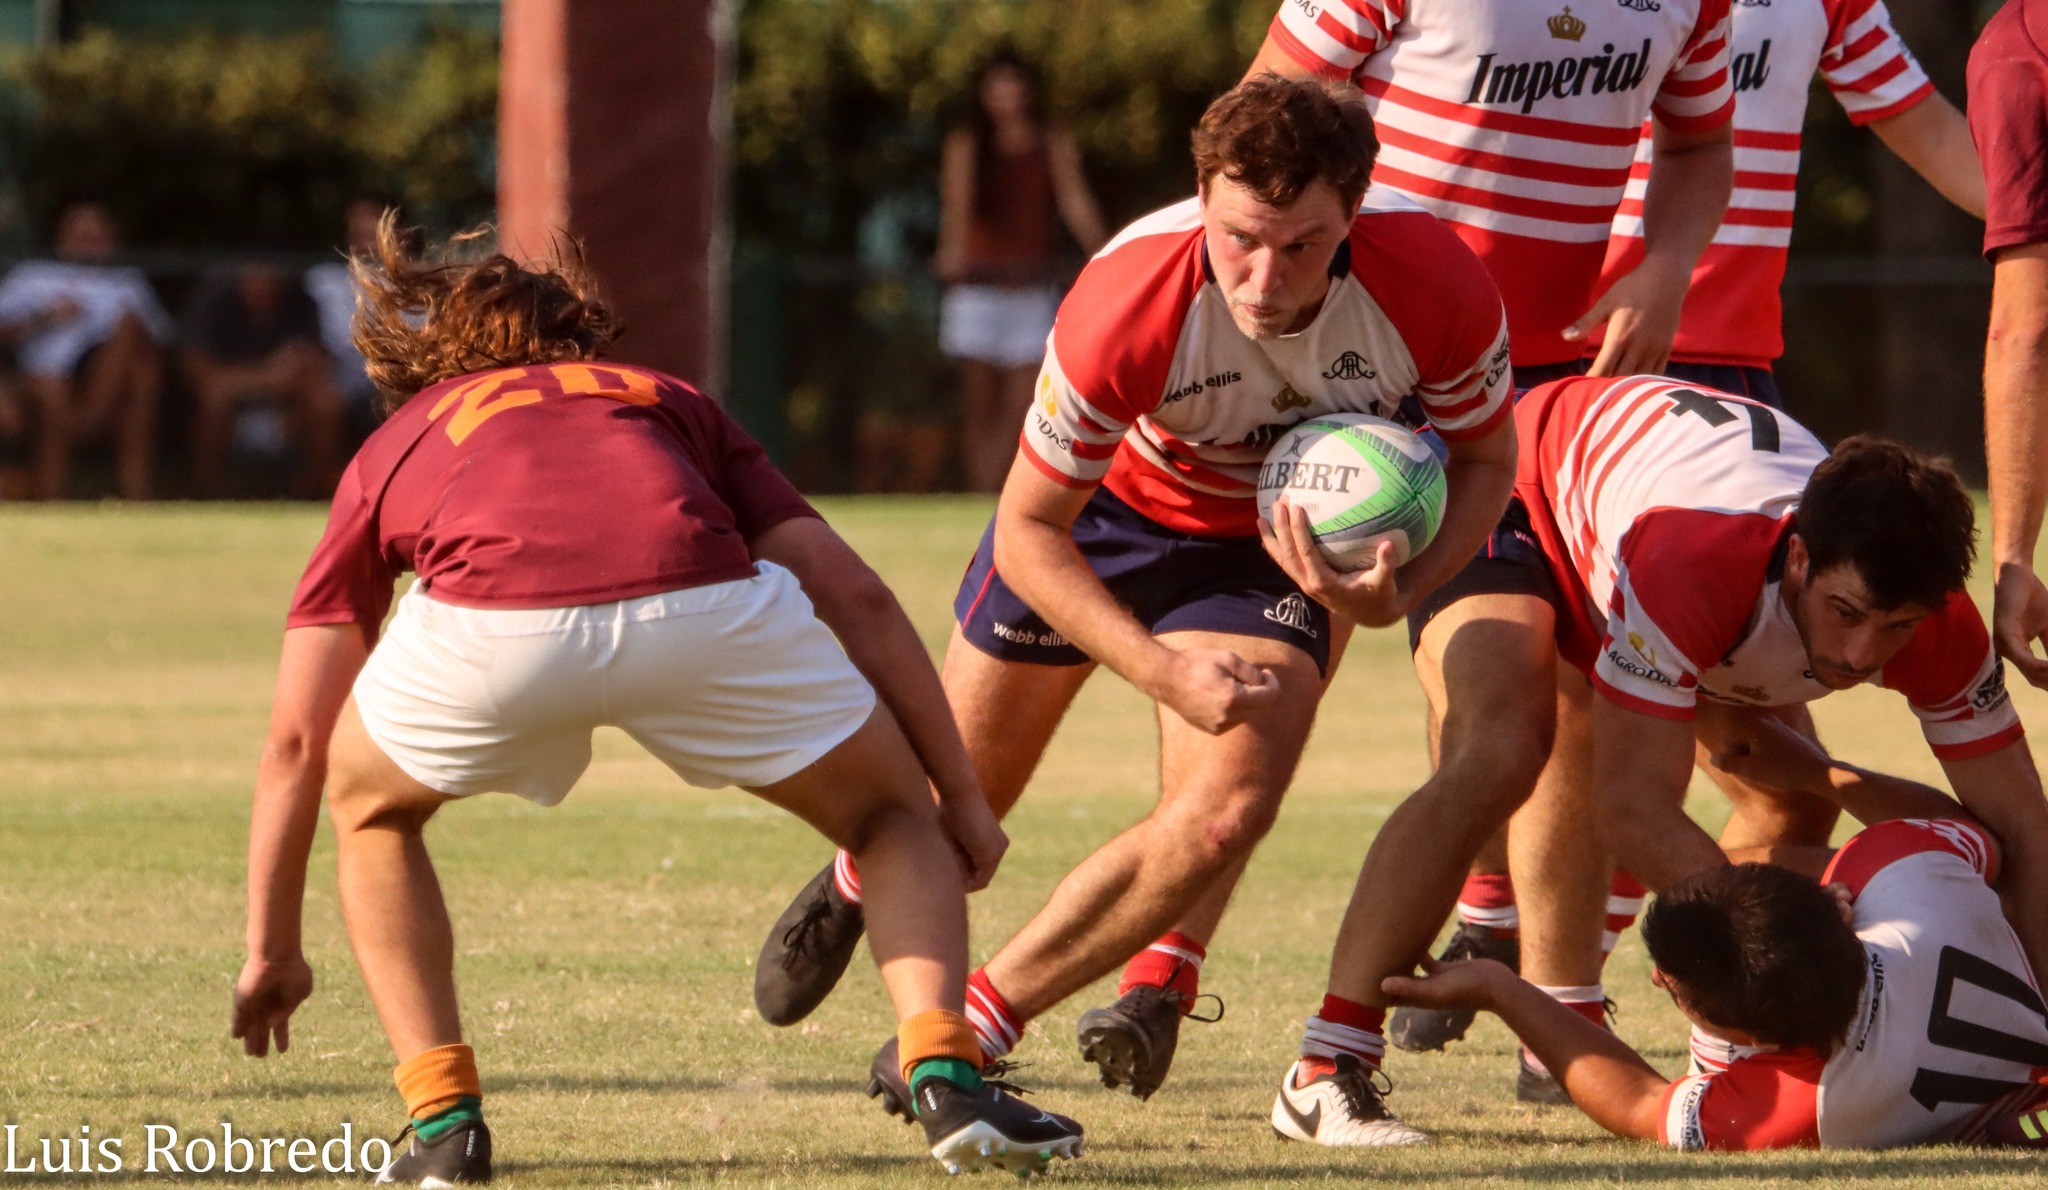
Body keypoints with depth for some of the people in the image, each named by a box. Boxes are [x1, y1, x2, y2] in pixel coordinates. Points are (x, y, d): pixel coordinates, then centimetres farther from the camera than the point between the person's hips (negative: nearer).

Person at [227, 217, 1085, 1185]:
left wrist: (272, 951, 48)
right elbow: (854, 596, 29)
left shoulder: (395, 447, 38)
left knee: (370, 808, 32)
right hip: (705, 610, 0)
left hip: (489, 626, 0)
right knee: (891, 816, 26)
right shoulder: (669, 403, 40)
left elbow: (295, 744, 38)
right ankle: (944, 1077, 3)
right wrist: (961, 795, 35)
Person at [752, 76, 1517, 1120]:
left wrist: (1402, 590, -29)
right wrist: (1165, 672, -35)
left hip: (1272, 544, 1)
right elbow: (1029, 529, -25)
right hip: (1103, 501, -1)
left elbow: (1484, 458, -11)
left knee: (1223, 815, -21)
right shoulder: (1123, 309, -39)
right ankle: (861, 884, 52)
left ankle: (973, 1023, -4)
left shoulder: (1439, 288, -33)